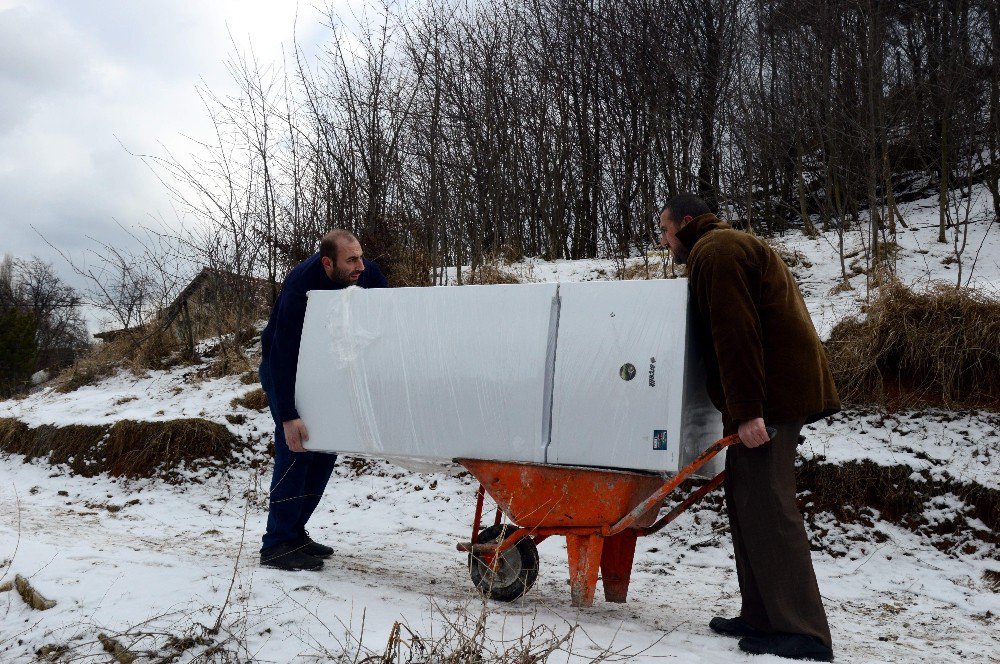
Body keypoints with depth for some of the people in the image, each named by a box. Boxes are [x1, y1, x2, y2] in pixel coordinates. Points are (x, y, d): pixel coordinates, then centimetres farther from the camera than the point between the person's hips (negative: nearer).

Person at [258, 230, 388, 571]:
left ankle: (294, 531, 16)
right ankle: (277, 545, -10)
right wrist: (288, 417, -41)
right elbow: (282, 355, -36)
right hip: (283, 370, -7)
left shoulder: (367, 273, -18)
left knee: (325, 448, 6)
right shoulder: (300, 289, -35)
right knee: (295, 450, -14)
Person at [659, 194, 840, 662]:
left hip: (769, 395, -11)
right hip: (775, 392, 11)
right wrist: (743, 406, 24)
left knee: (765, 506, -12)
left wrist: (746, 410, -24)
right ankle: (762, 617, 15)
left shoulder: (715, 251, -7)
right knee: (747, 502, 11)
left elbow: (735, 333, -19)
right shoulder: (727, 247, 26)